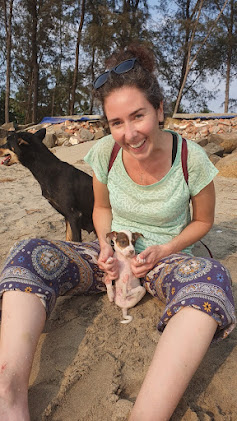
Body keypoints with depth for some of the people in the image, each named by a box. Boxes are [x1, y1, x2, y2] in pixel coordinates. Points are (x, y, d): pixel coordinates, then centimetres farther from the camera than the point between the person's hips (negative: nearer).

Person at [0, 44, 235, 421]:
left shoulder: (191, 159, -15)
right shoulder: (104, 152, -9)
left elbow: (203, 220, 0)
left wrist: (161, 252, -15)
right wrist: (106, 246, -12)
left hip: (165, 258, -2)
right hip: (113, 255, 3)